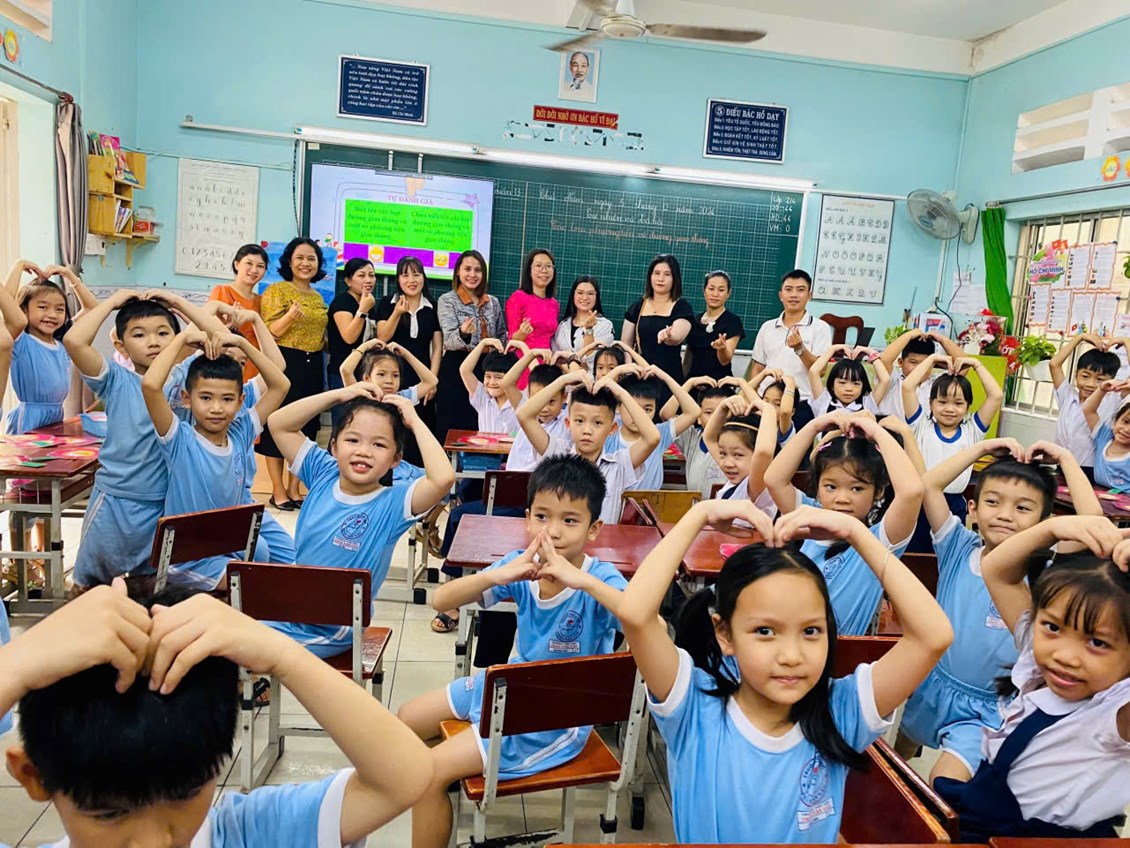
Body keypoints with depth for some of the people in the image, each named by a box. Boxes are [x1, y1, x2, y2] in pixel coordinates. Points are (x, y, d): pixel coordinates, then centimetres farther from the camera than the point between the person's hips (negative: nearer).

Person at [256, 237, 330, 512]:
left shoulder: (318, 297, 14)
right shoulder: (277, 290, -5)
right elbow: (270, 332, -12)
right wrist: (290, 317, -28)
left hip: (312, 366, 7)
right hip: (284, 364, -6)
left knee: (306, 427, 7)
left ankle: (293, 489, 16)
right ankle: (278, 491, 6)